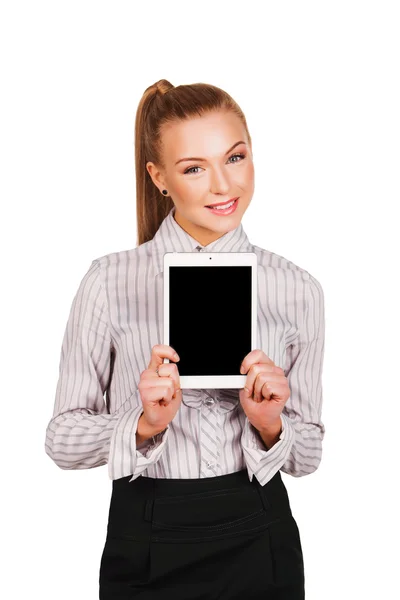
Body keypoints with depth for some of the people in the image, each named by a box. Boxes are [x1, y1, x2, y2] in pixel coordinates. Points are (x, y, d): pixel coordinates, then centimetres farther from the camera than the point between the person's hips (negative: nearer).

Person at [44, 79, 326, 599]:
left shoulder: (297, 290, -3)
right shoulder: (110, 282, -8)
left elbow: (307, 455, 4)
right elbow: (62, 440, -5)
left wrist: (269, 424, -15)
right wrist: (145, 424, -21)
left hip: (260, 543, 2)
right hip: (145, 546, -1)